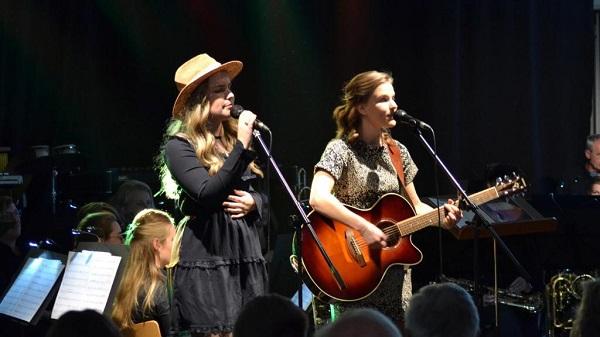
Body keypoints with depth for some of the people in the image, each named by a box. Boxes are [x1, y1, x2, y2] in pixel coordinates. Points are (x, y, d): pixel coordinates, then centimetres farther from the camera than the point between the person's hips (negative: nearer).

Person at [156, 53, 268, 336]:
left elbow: (261, 195, 22)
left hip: (246, 258, 7)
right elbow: (208, 194, -21)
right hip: (207, 263, -6)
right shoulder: (179, 145, -7)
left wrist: (252, 203, -3)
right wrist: (243, 145, -20)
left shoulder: (233, 138, 14)